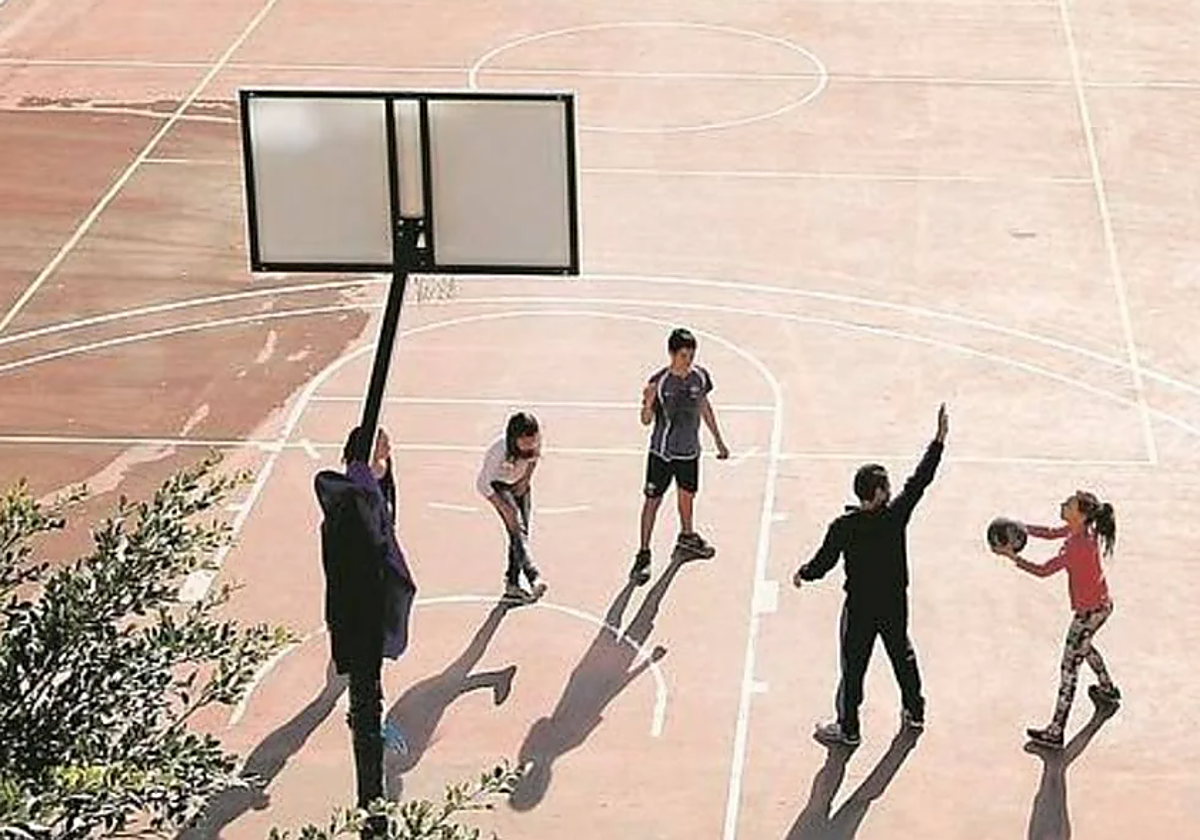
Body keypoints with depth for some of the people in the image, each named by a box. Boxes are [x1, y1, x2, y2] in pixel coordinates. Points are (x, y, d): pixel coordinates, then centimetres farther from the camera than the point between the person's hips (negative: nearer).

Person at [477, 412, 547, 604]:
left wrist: (527, 480, -8)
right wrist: (504, 509, -30)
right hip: (498, 485, -5)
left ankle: (513, 585, 9)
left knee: (522, 531, 0)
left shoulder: (535, 443, -25)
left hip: (520, 485, 5)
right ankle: (534, 577, -37)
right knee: (516, 527, -23)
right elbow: (482, 484, -29)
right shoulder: (499, 450, -39)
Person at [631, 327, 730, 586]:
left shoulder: (700, 377, -7)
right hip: (662, 451, -5)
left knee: (687, 495, 21)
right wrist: (648, 403, -39)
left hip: (690, 449, 5)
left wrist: (718, 440, 16)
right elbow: (646, 420, -16)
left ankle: (687, 539, 44)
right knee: (653, 500, 1)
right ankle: (643, 555, 9)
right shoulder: (659, 382, -21)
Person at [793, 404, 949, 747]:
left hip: (860, 608, -3)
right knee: (902, 655, 23)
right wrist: (940, 439, 0)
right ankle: (914, 712, 39)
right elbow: (921, 479, -7)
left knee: (853, 667, 8)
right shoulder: (896, 515, -15)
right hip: (895, 605, 3)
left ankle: (848, 728, 15)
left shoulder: (844, 527, -20)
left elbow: (823, 564, -14)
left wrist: (802, 574, 8)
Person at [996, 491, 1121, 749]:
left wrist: (1012, 556, -22)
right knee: (1083, 646, 35)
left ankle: (1055, 733, -2)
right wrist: (1020, 528, 1)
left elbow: (1042, 571, -26)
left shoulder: (1078, 546, -31)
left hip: (1090, 611, -10)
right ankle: (1108, 691, 59)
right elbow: (1050, 533, 12)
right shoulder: (1083, 531, -4)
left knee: (1070, 666, -5)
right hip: (1101, 604, 10)